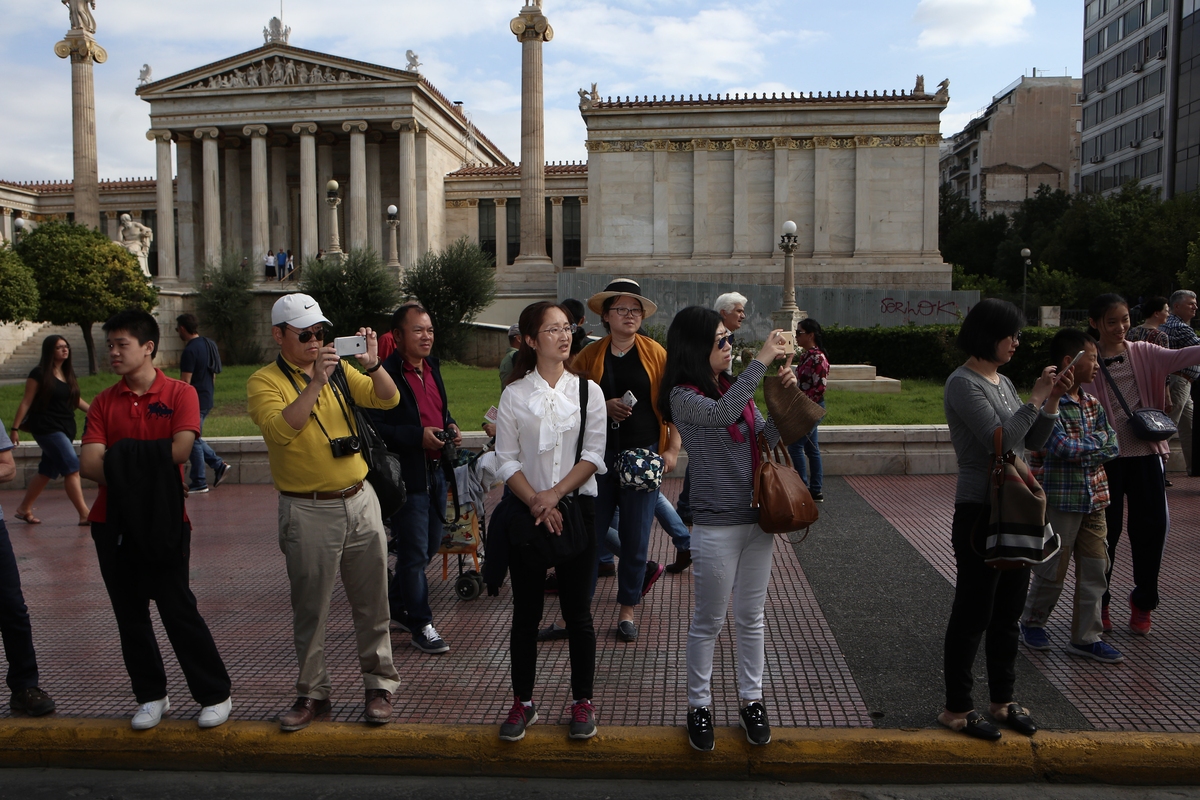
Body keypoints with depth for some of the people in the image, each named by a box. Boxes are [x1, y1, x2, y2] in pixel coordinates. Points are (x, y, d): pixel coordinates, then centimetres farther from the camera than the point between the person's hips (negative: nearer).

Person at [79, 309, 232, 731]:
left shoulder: (180, 393, -3)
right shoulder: (103, 402, 8)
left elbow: (180, 448, -19)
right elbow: (88, 463, -3)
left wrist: (122, 459, -11)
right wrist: (138, 467, -16)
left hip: (162, 521, -4)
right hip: (113, 522, 5)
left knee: (179, 610, -1)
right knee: (130, 615, 11)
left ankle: (215, 695, 12)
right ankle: (151, 696, 26)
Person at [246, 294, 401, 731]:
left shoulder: (338, 371, 8)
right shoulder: (264, 382, -5)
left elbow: (388, 399, 0)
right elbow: (280, 429, -23)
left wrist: (373, 365, -17)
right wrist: (315, 383, -28)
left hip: (360, 500, 4)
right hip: (308, 511, -3)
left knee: (372, 601, 10)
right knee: (310, 609, 8)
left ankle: (380, 684, 24)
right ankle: (312, 693, 24)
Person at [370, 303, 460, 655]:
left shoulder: (432, 368, 12)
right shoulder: (387, 374, -15)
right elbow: (375, 427, -20)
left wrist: (450, 427, 5)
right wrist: (418, 436, -24)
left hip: (436, 470, 9)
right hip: (406, 475, -9)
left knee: (431, 545, 18)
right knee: (414, 553, 1)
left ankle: (393, 605, 36)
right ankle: (421, 625, 15)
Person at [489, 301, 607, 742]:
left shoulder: (587, 389, 2)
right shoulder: (514, 393, 2)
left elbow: (594, 455, -4)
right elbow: (506, 459, -1)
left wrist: (554, 495, -14)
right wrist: (534, 501, -14)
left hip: (576, 507, 0)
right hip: (525, 509, 0)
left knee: (577, 609, 5)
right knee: (526, 609, 8)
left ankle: (583, 702, 20)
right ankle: (522, 702, 21)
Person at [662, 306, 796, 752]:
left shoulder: (735, 388, 8)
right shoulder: (684, 396, -11)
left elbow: (765, 438, 9)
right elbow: (722, 413, -30)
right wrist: (761, 360, -27)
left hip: (757, 518, 6)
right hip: (716, 526, -6)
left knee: (751, 617, 16)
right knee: (709, 621, 7)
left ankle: (751, 700, 30)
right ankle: (699, 705, 23)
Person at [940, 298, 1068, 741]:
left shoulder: (1002, 381, 13)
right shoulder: (963, 383, -13)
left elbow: (1033, 442, 15)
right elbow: (1001, 439, -23)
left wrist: (1051, 403, 3)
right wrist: (1036, 399, -15)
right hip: (980, 511, -9)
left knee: (1008, 613, 16)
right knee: (973, 614, 0)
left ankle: (1002, 700, 29)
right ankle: (956, 708, 12)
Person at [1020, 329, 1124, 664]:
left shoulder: (1092, 403, 10)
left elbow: (1113, 443, 4)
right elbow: (1063, 448, -23)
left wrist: (1080, 449, -13)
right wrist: (1096, 445, -7)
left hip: (1094, 498, 7)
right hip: (1059, 499, -7)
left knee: (1095, 567, 9)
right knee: (1052, 569, 5)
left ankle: (1085, 637, 20)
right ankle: (1032, 623, 27)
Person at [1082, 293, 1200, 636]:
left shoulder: (1143, 353, 6)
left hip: (1145, 453, 3)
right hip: (1107, 455, -2)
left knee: (1152, 527, 4)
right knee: (1106, 529, 6)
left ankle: (1143, 601, 25)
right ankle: (1098, 602, 24)